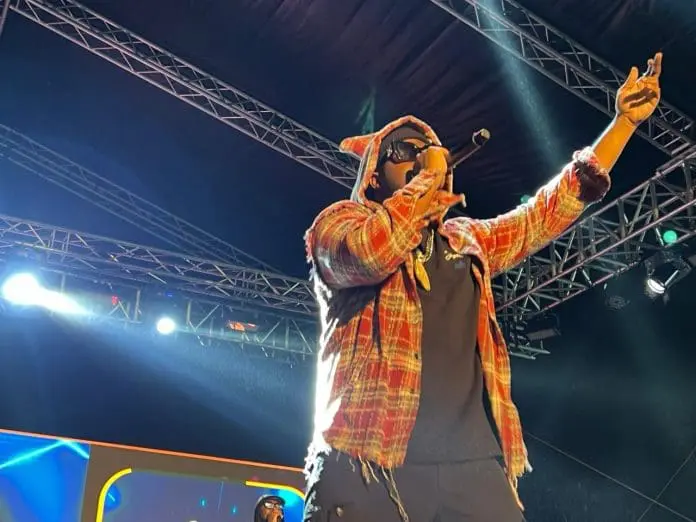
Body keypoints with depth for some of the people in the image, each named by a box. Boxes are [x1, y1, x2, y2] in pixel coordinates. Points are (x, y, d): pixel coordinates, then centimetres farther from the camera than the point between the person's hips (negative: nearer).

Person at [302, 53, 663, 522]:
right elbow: (372, 251, -14)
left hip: (475, 464, 5)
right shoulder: (340, 221, 9)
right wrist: (429, 177, 1)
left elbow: (551, 209, 29)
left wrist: (626, 120, 28)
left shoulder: (467, 240, 25)